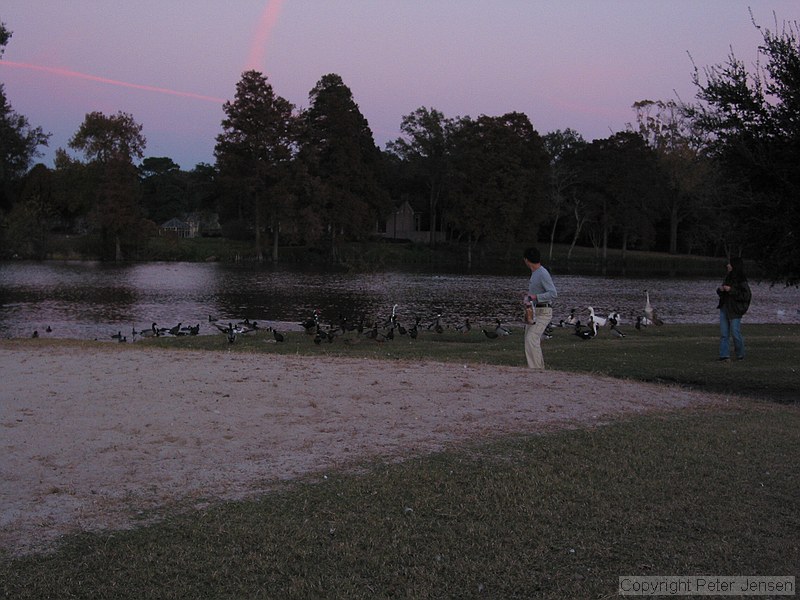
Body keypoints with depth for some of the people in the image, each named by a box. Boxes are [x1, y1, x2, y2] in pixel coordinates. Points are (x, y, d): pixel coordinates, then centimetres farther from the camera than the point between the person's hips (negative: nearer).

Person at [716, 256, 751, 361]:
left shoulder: (741, 280, -12)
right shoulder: (728, 277, 12)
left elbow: (746, 295, -19)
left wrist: (731, 290, -22)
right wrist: (720, 290, -2)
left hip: (735, 311, -7)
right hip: (724, 308, 7)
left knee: (735, 333, -1)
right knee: (724, 333, 2)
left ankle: (740, 354, 17)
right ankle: (724, 355, 2)